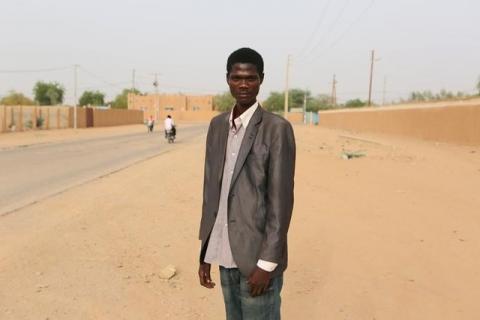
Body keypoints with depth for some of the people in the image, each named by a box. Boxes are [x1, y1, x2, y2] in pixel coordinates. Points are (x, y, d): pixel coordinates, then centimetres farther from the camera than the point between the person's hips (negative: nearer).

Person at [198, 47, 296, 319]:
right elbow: (211, 191, 8)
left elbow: (281, 200, -12)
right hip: (226, 256, 6)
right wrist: (206, 252, 9)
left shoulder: (277, 128, -10)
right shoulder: (217, 125, 7)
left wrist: (266, 263, -13)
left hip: (257, 256, -5)